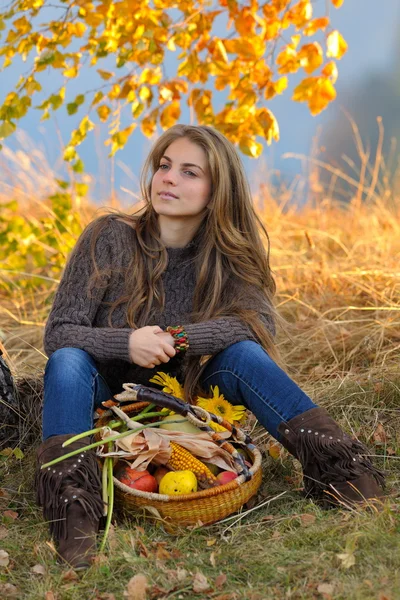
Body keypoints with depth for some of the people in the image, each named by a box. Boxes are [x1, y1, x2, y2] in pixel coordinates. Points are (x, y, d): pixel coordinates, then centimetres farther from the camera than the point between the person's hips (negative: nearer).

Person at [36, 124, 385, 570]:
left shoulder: (226, 255, -4)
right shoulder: (109, 238, -12)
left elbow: (260, 324, -19)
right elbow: (58, 334, -14)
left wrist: (174, 338, -31)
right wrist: (127, 343, -33)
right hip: (106, 401, -1)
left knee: (242, 352, -23)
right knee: (68, 362, -32)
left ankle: (338, 466, -30)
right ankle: (72, 504, -45)